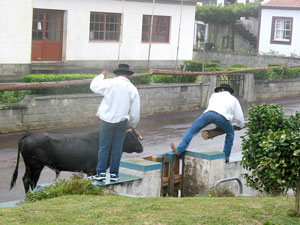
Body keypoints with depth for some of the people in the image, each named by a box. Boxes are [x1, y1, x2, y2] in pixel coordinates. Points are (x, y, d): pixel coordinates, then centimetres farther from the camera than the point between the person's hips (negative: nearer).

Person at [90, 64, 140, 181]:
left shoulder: (110, 83, -6)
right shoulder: (132, 89, 1)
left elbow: (94, 86, 8)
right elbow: (135, 111, 3)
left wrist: (102, 75, 25)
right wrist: (133, 124, 18)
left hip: (108, 120, -2)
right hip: (122, 122, 2)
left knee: (104, 147, 6)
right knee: (117, 148, 9)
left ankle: (101, 172, 2)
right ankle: (114, 173, 10)